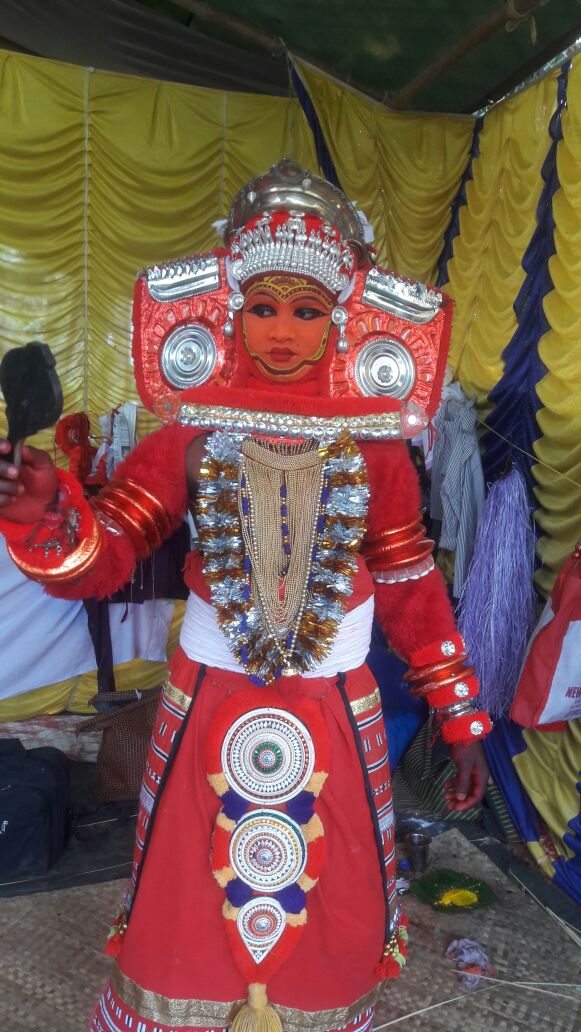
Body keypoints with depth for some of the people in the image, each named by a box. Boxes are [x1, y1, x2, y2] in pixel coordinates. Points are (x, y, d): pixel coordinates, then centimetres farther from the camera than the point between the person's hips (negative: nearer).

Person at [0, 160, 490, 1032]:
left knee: (329, 913, 18)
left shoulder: (373, 442, -4)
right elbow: (101, 558, -13)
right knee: (191, 908, 18)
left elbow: (412, 588, 2)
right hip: (208, 706, 0)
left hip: (334, 716, 1)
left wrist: (460, 718, 4)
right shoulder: (193, 430, -6)